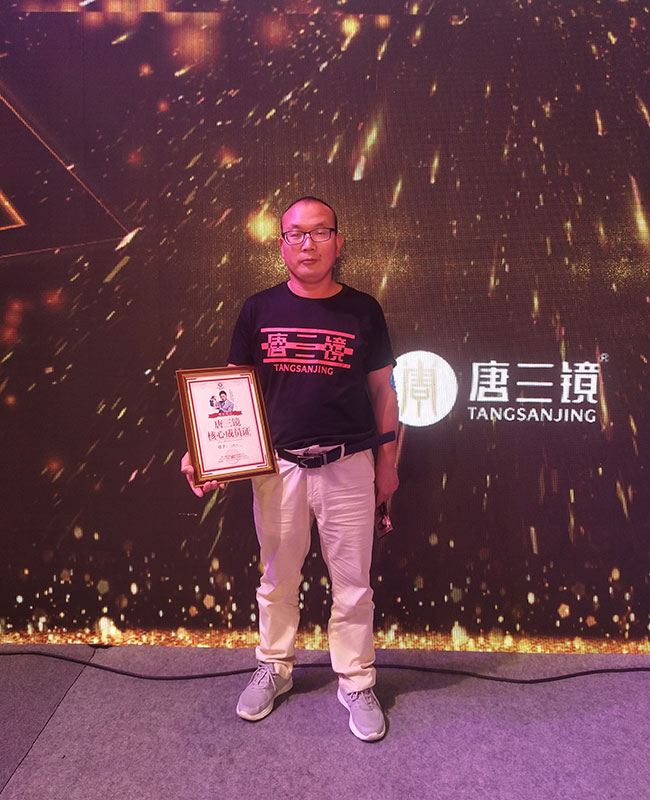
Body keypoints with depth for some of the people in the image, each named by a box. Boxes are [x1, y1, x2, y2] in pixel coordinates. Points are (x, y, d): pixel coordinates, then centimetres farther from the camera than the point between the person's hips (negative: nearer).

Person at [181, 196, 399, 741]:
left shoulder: (363, 310, 1)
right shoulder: (259, 310, 1)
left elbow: (382, 389, 7)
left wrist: (386, 459, 6)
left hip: (349, 465, 0)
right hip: (278, 465, 1)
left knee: (353, 583, 11)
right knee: (277, 578, 17)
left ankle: (356, 683, 31)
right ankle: (274, 670, 40)